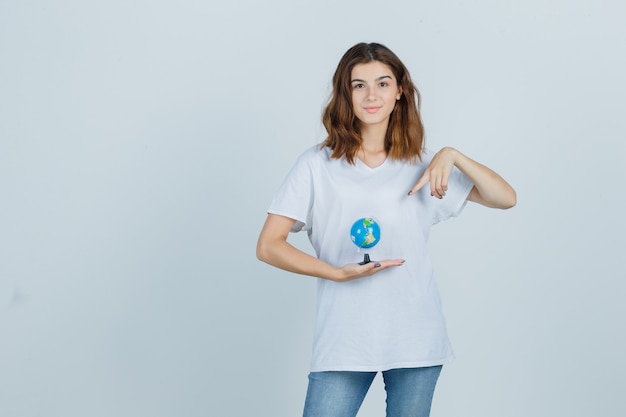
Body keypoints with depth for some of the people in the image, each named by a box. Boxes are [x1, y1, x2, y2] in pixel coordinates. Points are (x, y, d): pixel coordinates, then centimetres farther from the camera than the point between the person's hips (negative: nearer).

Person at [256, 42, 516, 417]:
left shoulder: (422, 164, 7)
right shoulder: (318, 165, -1)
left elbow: (505, 198, 3)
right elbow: (268, 246, -4)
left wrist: (453, 156, -10)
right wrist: (337, 272, -16)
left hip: (415, 340, 2)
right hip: (343, 342, -2)